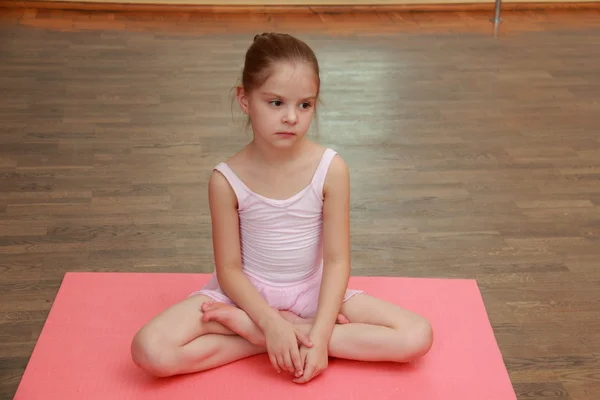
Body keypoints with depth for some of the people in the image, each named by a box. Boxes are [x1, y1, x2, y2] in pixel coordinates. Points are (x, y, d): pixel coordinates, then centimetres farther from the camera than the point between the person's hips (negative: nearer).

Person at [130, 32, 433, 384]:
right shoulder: (227, 180, -16)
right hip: (247, 291, -1)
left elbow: (337, 260, -14)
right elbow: (229, 268, -11)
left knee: (417, 336, -20)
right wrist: (270, 323, -25)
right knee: (150, 351, -25)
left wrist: (319, 335, -24)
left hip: (312, 290, 2)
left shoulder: (331, 169, -16)